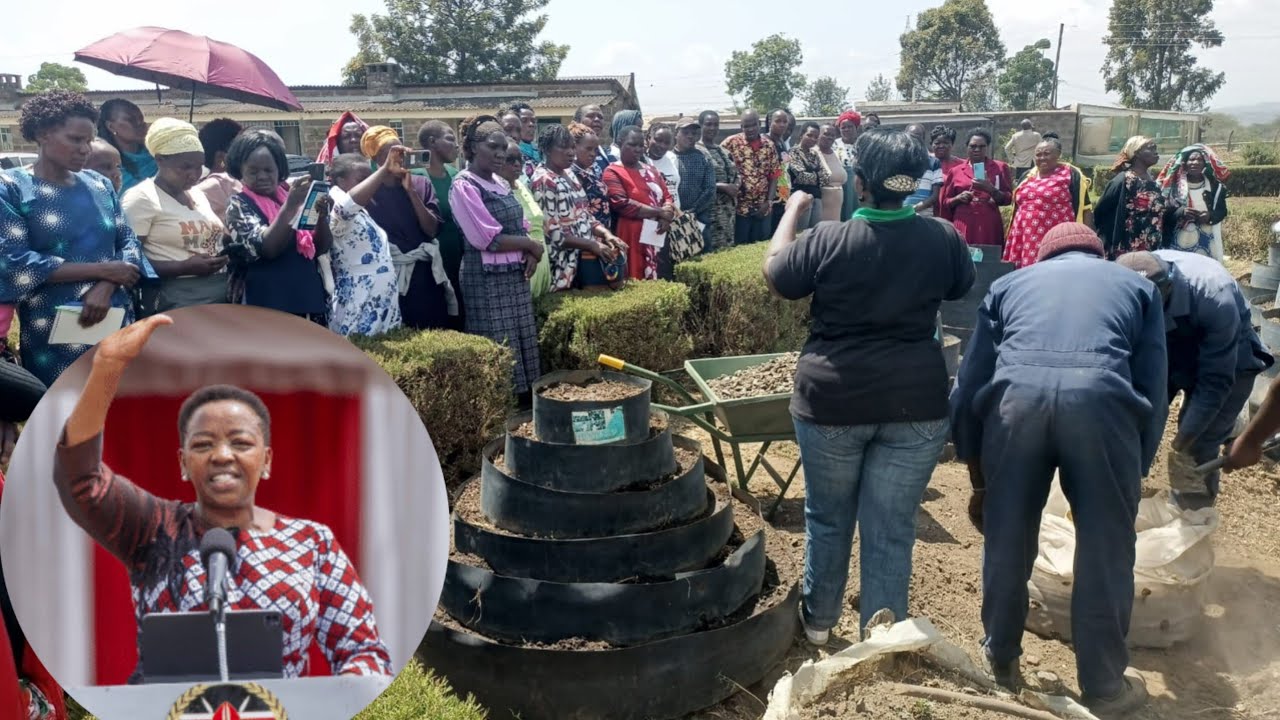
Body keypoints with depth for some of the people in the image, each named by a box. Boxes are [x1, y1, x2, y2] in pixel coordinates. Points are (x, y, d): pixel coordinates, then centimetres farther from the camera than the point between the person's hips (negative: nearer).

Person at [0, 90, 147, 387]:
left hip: (116, 322, 4)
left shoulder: (100, 185, 10)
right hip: (54, 336, -4)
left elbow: (130, 243, 7)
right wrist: (103, 270, -14)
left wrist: (105, 287, -14)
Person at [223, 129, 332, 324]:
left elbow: (322, 247, 8)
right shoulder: (239, 205, -1)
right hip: (266, 306, -5)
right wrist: (289, 206, -24)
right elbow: (266, 248, -17)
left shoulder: (291, 194, 12)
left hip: (309, 300, 5)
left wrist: (322, 216, -11)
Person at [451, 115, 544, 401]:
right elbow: (488, 239, -18)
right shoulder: (464, 186, -11)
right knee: (499, 345, -4)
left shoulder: (502, 183, 13)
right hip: (487, 278, -8)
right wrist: (532, 246, -8)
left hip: (515, 274, 8)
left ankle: (525, 398, 18)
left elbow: (519, 226, 17)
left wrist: (530, 253, -5)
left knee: (523, 339, 10)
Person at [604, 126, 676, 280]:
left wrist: (667, 216, -10)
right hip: (632, 239, -6)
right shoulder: (613, 172, -3)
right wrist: (659, 212, -12)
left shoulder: (651, 170, 19)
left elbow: (668, 197, 15)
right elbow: (622, 204, -15)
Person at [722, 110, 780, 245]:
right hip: (739, 207, -3)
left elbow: (774, 176, 7)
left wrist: (769, 202, -1)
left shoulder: (769, 145, 6)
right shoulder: (731, 143, -5)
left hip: (762, 208, 3)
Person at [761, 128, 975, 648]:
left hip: (833, 399, -1)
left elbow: (773, 276, 6)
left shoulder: (827, 241, -11)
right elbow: (961, 287, 17)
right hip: (916, 400, 1)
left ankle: (818, 620, 34)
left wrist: (792, 211, 17)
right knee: (891, 529, 8)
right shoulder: (943, 240, -4)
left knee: (828, 518, 18)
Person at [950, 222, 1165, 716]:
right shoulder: (1137, 285, 30)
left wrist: (978, 481, 30)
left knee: (1006, 542, 18)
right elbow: (1153, 392, 19)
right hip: (1101, 399, -1)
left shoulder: (1009, 283, 31)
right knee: (1106, 552, 14)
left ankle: (1001, 660, 37)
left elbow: (968, 385, 24)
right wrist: (1136, 474, 28)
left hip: (1015, 396, 1)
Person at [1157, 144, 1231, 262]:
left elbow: (1222, 211, 11)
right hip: (1180, 241, -1)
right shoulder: (1174, 185, 2)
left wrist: (1210, 216, -10)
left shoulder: (1214, 186, 7)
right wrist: (1180, 212, -19)